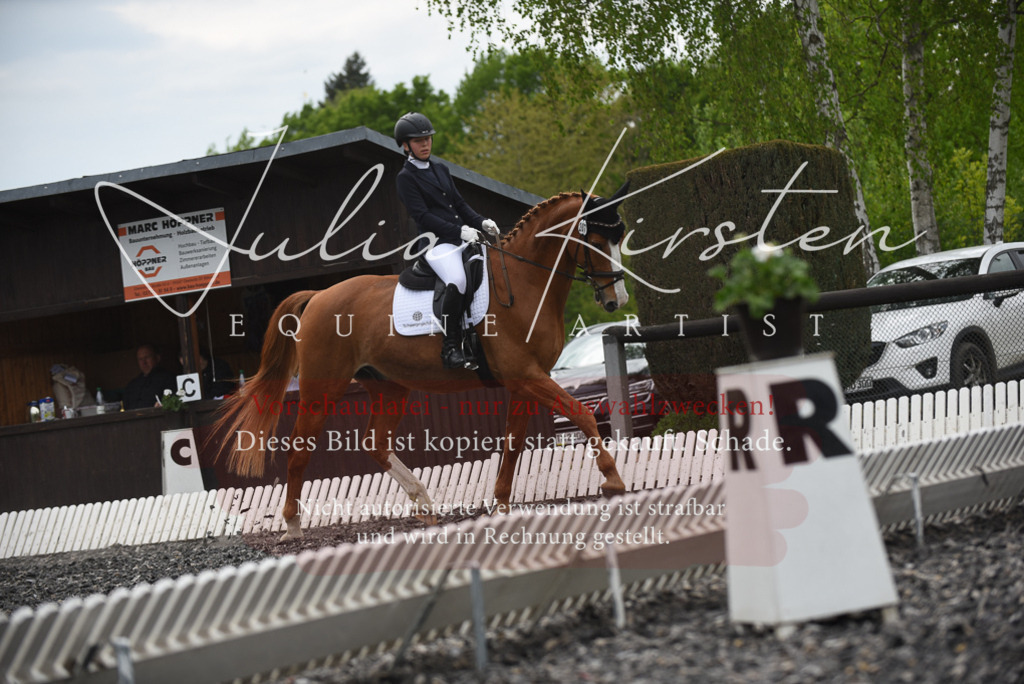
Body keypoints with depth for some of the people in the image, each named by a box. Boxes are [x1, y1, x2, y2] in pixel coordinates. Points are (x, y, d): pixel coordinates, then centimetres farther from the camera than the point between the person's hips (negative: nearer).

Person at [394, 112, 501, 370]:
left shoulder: (441, 169, 21)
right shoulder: (406, 178, -1)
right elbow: (422, 216, -11)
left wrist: (481, 222, 2)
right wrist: (459, 231, -19)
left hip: (463, 237, 8)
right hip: (436, 242, -8)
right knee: (457, 281, -32)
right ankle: (451, 349, -30)